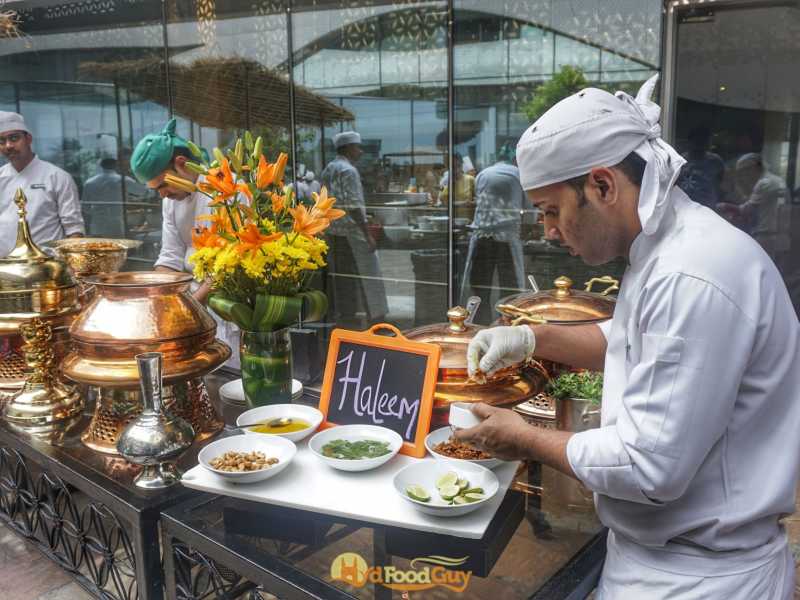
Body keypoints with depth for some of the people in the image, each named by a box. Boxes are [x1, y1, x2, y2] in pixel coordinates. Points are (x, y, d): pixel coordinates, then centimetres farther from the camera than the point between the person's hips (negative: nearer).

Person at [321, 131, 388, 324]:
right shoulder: (348, 170, -14)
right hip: (351, 230, -8)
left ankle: (343, 315, 17)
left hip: (333, 231, 9)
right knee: (367, 275, -1)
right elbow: (353, 206, -20)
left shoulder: (327, 170, 13)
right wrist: (368, 234, -19)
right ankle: (376, 316, 4)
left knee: (340, 277, 11)